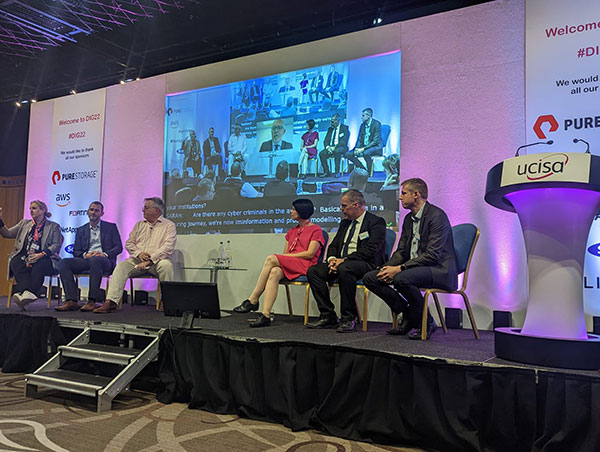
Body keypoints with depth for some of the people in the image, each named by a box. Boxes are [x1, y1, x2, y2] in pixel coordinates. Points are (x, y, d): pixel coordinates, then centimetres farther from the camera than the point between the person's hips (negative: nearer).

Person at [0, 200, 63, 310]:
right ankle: (27, 294, -52)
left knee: (38, 266, -38)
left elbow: (56, 245, 2)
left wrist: (41, 254, -14)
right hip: (23, 255, 3)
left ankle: (21, 294, -52)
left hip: (43, 258, -3)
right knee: (16, 263, -32)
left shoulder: (53, 226, 14)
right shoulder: (24, 223, 27)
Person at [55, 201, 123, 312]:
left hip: (104, 261, -4)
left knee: (96, 260, -39)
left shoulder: (111, 227, 15)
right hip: (86, 260, 4)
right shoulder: (81, 230, 23)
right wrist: (85, 255, -9)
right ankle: (71, 301, -31)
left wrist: (105, 254, -13)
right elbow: (75, 251, 15)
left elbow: (118, 247, 6)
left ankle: (92, 301, -39)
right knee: (63, 263, -22)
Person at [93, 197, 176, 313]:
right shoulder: (139, 225, 21)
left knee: (166, 264, -36)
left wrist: (150, 260, -19)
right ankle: (111, 302, -32)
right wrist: (139, 253, -6)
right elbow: (129, 243, 16)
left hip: (157, 260, -4)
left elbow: (168, 247, -10)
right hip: (137, 259, 4)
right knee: (121, 266, -23)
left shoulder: (169, 225, 3)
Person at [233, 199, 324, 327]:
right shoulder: (292, 231, 27)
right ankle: (266, 316, -42)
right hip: (288, 266, 6)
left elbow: (310, 254, -6)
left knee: (271, 259, -27)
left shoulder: (316, 230, 6)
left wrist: (287, 256, -7)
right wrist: (284, 256, -4)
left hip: (306, 266, -5)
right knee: (274, 272, -32)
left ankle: (252, 301, -23)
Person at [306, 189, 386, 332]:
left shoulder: (376, 222, -4)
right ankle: (328, 316, -9)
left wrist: (344, 260, -19)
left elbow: (369, 250, -16)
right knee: (313, 271, -13)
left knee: (344, 269, -38)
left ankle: (349, 319, -26)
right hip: (340, 262, 8)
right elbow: (334, 245, 20)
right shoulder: (345, 223, 21)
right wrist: (332, 259, -3)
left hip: (366, 265, -7)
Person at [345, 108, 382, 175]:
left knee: (366, 153, -40)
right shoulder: (363, 125, 10)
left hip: (375, 147, -7)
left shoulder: (376, 124, -11)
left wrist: (363, 148, -24)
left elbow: (375, 141, -18)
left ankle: (369, 172, -17)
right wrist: (357, 148, -9)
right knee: (348, 154, -9)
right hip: (363, 147, 7)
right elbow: (360, 139, 12)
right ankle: (363, 170, -1)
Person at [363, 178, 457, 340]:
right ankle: (409, 316, 2)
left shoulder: (437, 215, -13)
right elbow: (401, 251, 15)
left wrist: (400, 268, -25)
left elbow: (432, 255, -21)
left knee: (401, 278, -37)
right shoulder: (409, 218, 15)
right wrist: (388, 268, -6)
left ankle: (426, 322, -12)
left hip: (438, 269, -9)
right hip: (413, 268, 9)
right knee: (370, 277, -5)